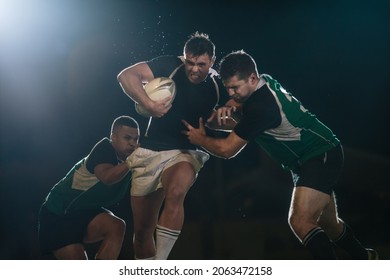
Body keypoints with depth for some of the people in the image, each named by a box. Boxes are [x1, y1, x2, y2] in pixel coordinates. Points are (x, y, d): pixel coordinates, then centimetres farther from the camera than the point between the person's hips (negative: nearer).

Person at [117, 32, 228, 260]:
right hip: (151, 150, 1)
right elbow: (126, 75, -15)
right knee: (143, 228, 7)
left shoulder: (217, 86, -2)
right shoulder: (170, 66, -9)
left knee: (176, 192, -35)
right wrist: (148, 104, -28)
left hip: (186, 152, 0)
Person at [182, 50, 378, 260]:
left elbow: (227, 149, -21)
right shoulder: (265, 83, -2)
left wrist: (200, 139, -3)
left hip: (321, 157, -10)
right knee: (327, 224, 22)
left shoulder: (262, 105, -28)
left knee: (300, 221, -27)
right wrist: (231, 110, -9)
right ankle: (365, 258, 43)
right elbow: (247, 117, 15)